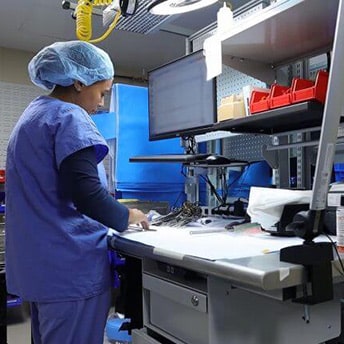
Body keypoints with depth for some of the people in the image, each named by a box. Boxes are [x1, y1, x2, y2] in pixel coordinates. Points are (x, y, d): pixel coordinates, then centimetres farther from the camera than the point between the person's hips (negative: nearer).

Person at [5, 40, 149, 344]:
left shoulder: (32, 115, 16)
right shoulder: (70, 118, -14)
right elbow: (87, 194, -25)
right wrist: (127, 216, -6)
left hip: (35, 262, 10)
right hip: (70, 265, -10)